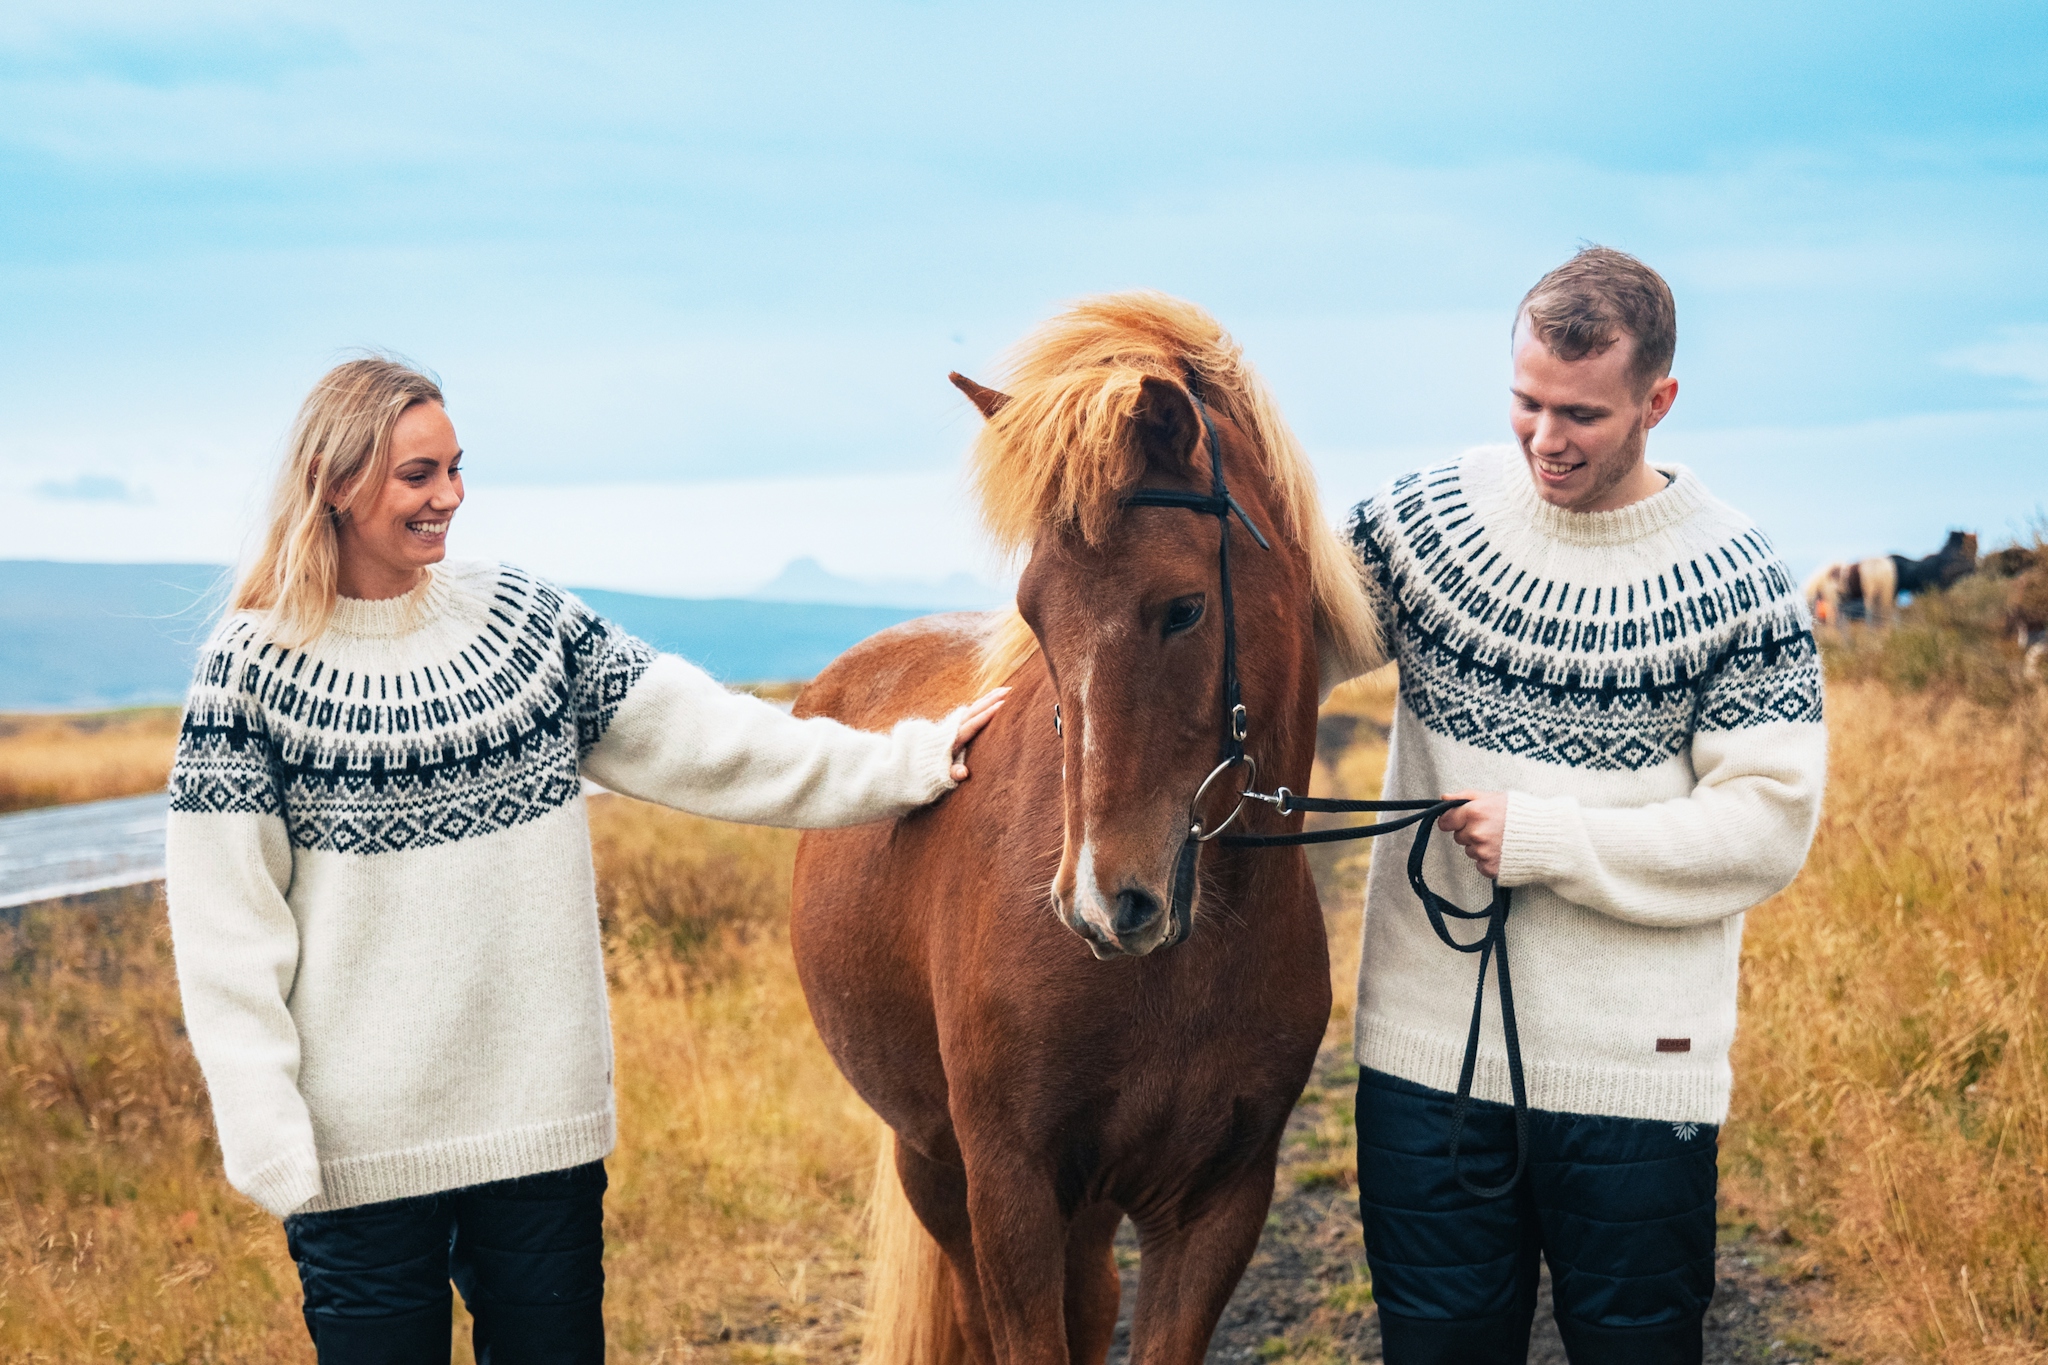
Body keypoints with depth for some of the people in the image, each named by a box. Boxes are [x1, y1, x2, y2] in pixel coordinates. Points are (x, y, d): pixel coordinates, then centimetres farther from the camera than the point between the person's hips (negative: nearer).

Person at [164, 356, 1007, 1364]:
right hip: (361, 1146, -3)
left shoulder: (524, 620, 6)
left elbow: (705, 741, 6)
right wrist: (268, 1141, -12)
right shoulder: (253, 668, -4)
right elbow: (228, 926, -6)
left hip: (543, 1123, 3)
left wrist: (913, 761, 1)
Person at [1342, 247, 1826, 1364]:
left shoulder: (1736, 581, -6)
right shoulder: (1421, 521, 0)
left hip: (1637, 1067, -2)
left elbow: (1767, 825, -9)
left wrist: (1546, 839, -16)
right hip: (1430, 1051, 2)